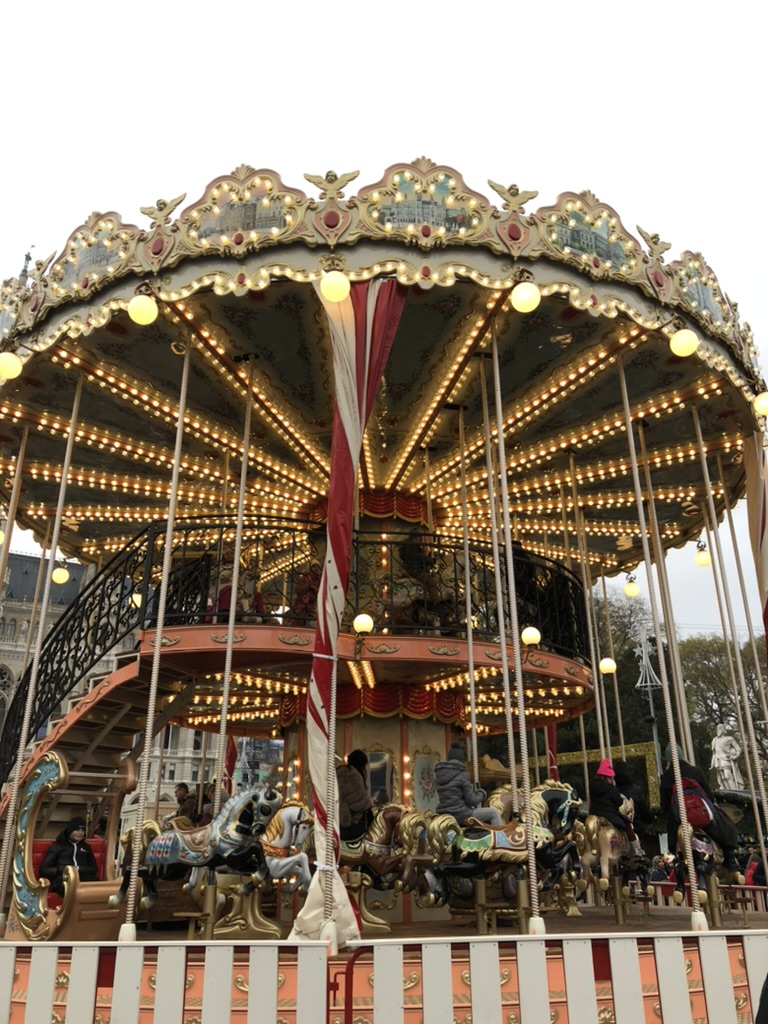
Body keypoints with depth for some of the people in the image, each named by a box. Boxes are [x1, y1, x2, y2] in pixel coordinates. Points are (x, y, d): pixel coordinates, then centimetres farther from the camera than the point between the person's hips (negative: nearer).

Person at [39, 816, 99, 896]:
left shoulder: (86, 847, 29)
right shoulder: (57, 846, 19)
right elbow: (44, 870, 12)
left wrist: (79, 869, 1)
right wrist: (63, 870, -5)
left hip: (83, 879, 3)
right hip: (62, 880, -3)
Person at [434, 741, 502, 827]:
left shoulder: (439, 775, 6)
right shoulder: (461, 775, -14)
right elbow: (471, 800, -13)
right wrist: (481, 794, 7)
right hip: (461, 815, -7)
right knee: (494, 812, 7)